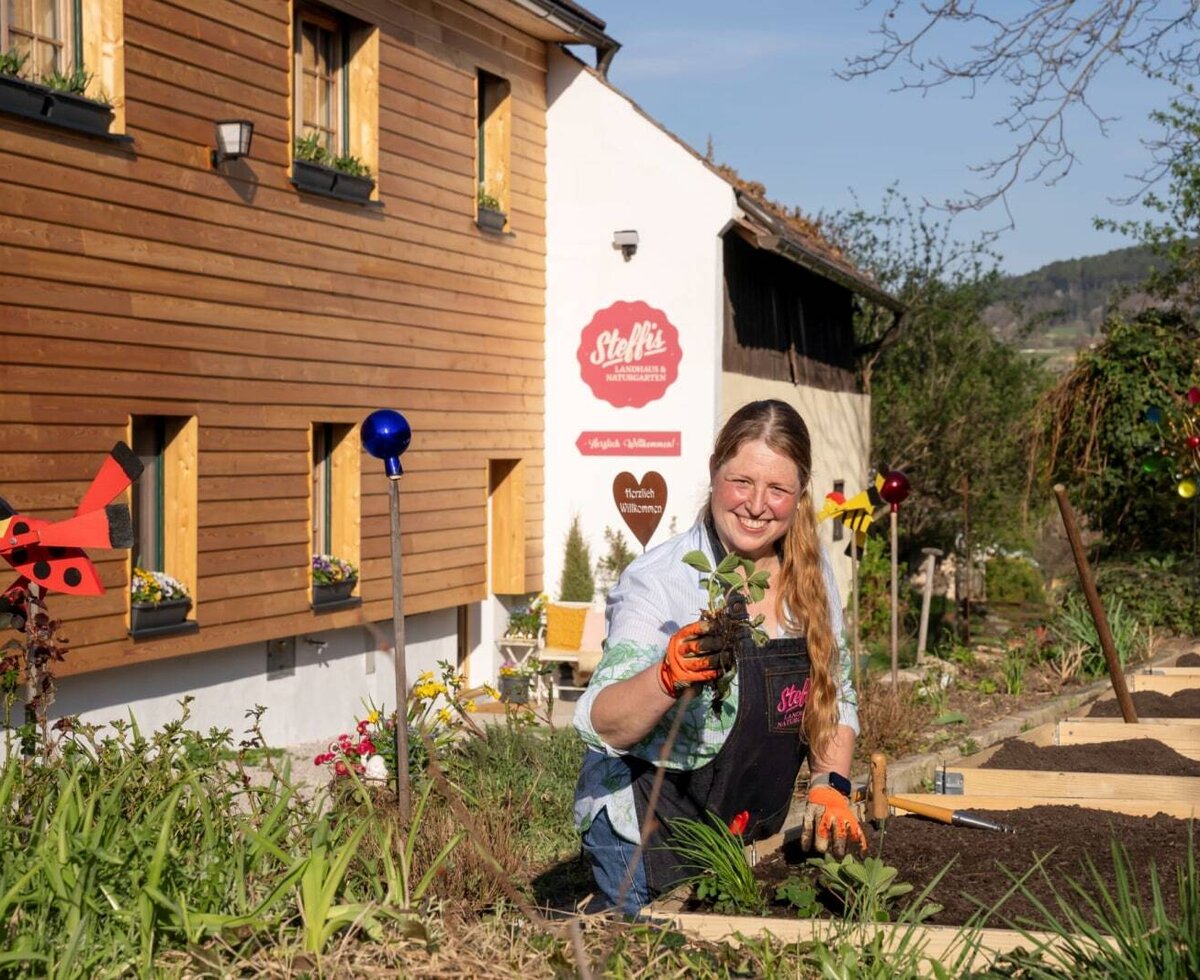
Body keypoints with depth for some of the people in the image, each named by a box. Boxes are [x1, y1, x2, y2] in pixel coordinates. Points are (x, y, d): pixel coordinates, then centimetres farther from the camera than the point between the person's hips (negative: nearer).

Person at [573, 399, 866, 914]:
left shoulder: (809, 571, -2)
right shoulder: (657, 582, -20)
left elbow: (834, 696, 10)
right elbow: (601, 726, -26)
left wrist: (830, 786, -6)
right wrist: (669, 677, -45)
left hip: (747, 835, 6)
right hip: (645, 835, -6)